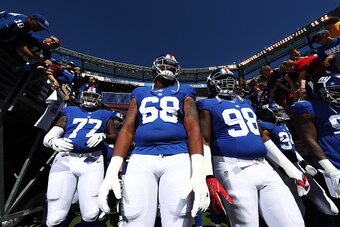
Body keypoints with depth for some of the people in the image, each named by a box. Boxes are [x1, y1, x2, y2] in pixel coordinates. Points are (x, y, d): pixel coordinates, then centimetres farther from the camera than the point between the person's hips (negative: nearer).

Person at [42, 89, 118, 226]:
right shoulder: (70, 112, 19)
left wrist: (103, 136, -9)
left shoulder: (105, 115, 18)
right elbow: (47, 137, 12)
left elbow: (115, 137, 12)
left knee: (90, 214, -8)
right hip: (65, 160, 1)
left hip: (92, 162, -1)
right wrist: (54, 142, -11)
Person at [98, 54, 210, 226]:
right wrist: (112, 171, -2)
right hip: (141, 158, 2)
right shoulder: (140, 94, 21)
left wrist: (198, 173, -14)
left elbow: (193, 128, 1)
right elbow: (128, 129, 10)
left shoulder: (184, 93, 16)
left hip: (178, 158, 0)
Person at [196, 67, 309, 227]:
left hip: (263, 167, 7)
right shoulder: (208, 105, 0)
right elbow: (205, 141, -10)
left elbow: (262, 136, 22)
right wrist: (209, 177, -20)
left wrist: (291, 169, 20)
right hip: (233, 170, -6)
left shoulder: (245, 103, 22)